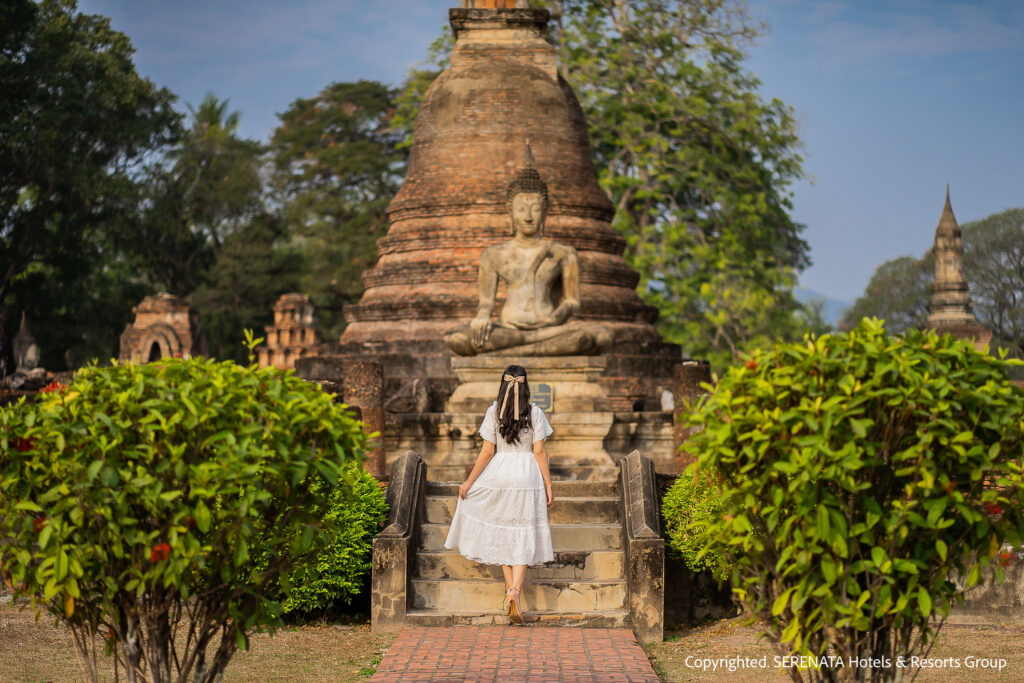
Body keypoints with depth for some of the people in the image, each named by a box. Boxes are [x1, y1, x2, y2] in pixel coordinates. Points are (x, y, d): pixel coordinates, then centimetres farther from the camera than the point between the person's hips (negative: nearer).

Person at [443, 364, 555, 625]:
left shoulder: (494, 412, -2)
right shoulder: (535, 413, -3)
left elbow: (487, 451, -4)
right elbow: (540, 452, -4)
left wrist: (469, 481, 4)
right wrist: (548, 486, 2)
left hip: (499, 475, 1)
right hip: (528, 477, -1)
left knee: (502, 535, 15)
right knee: (524, 537, 1)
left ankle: (510, 589, 12)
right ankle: (515, 591, -16)